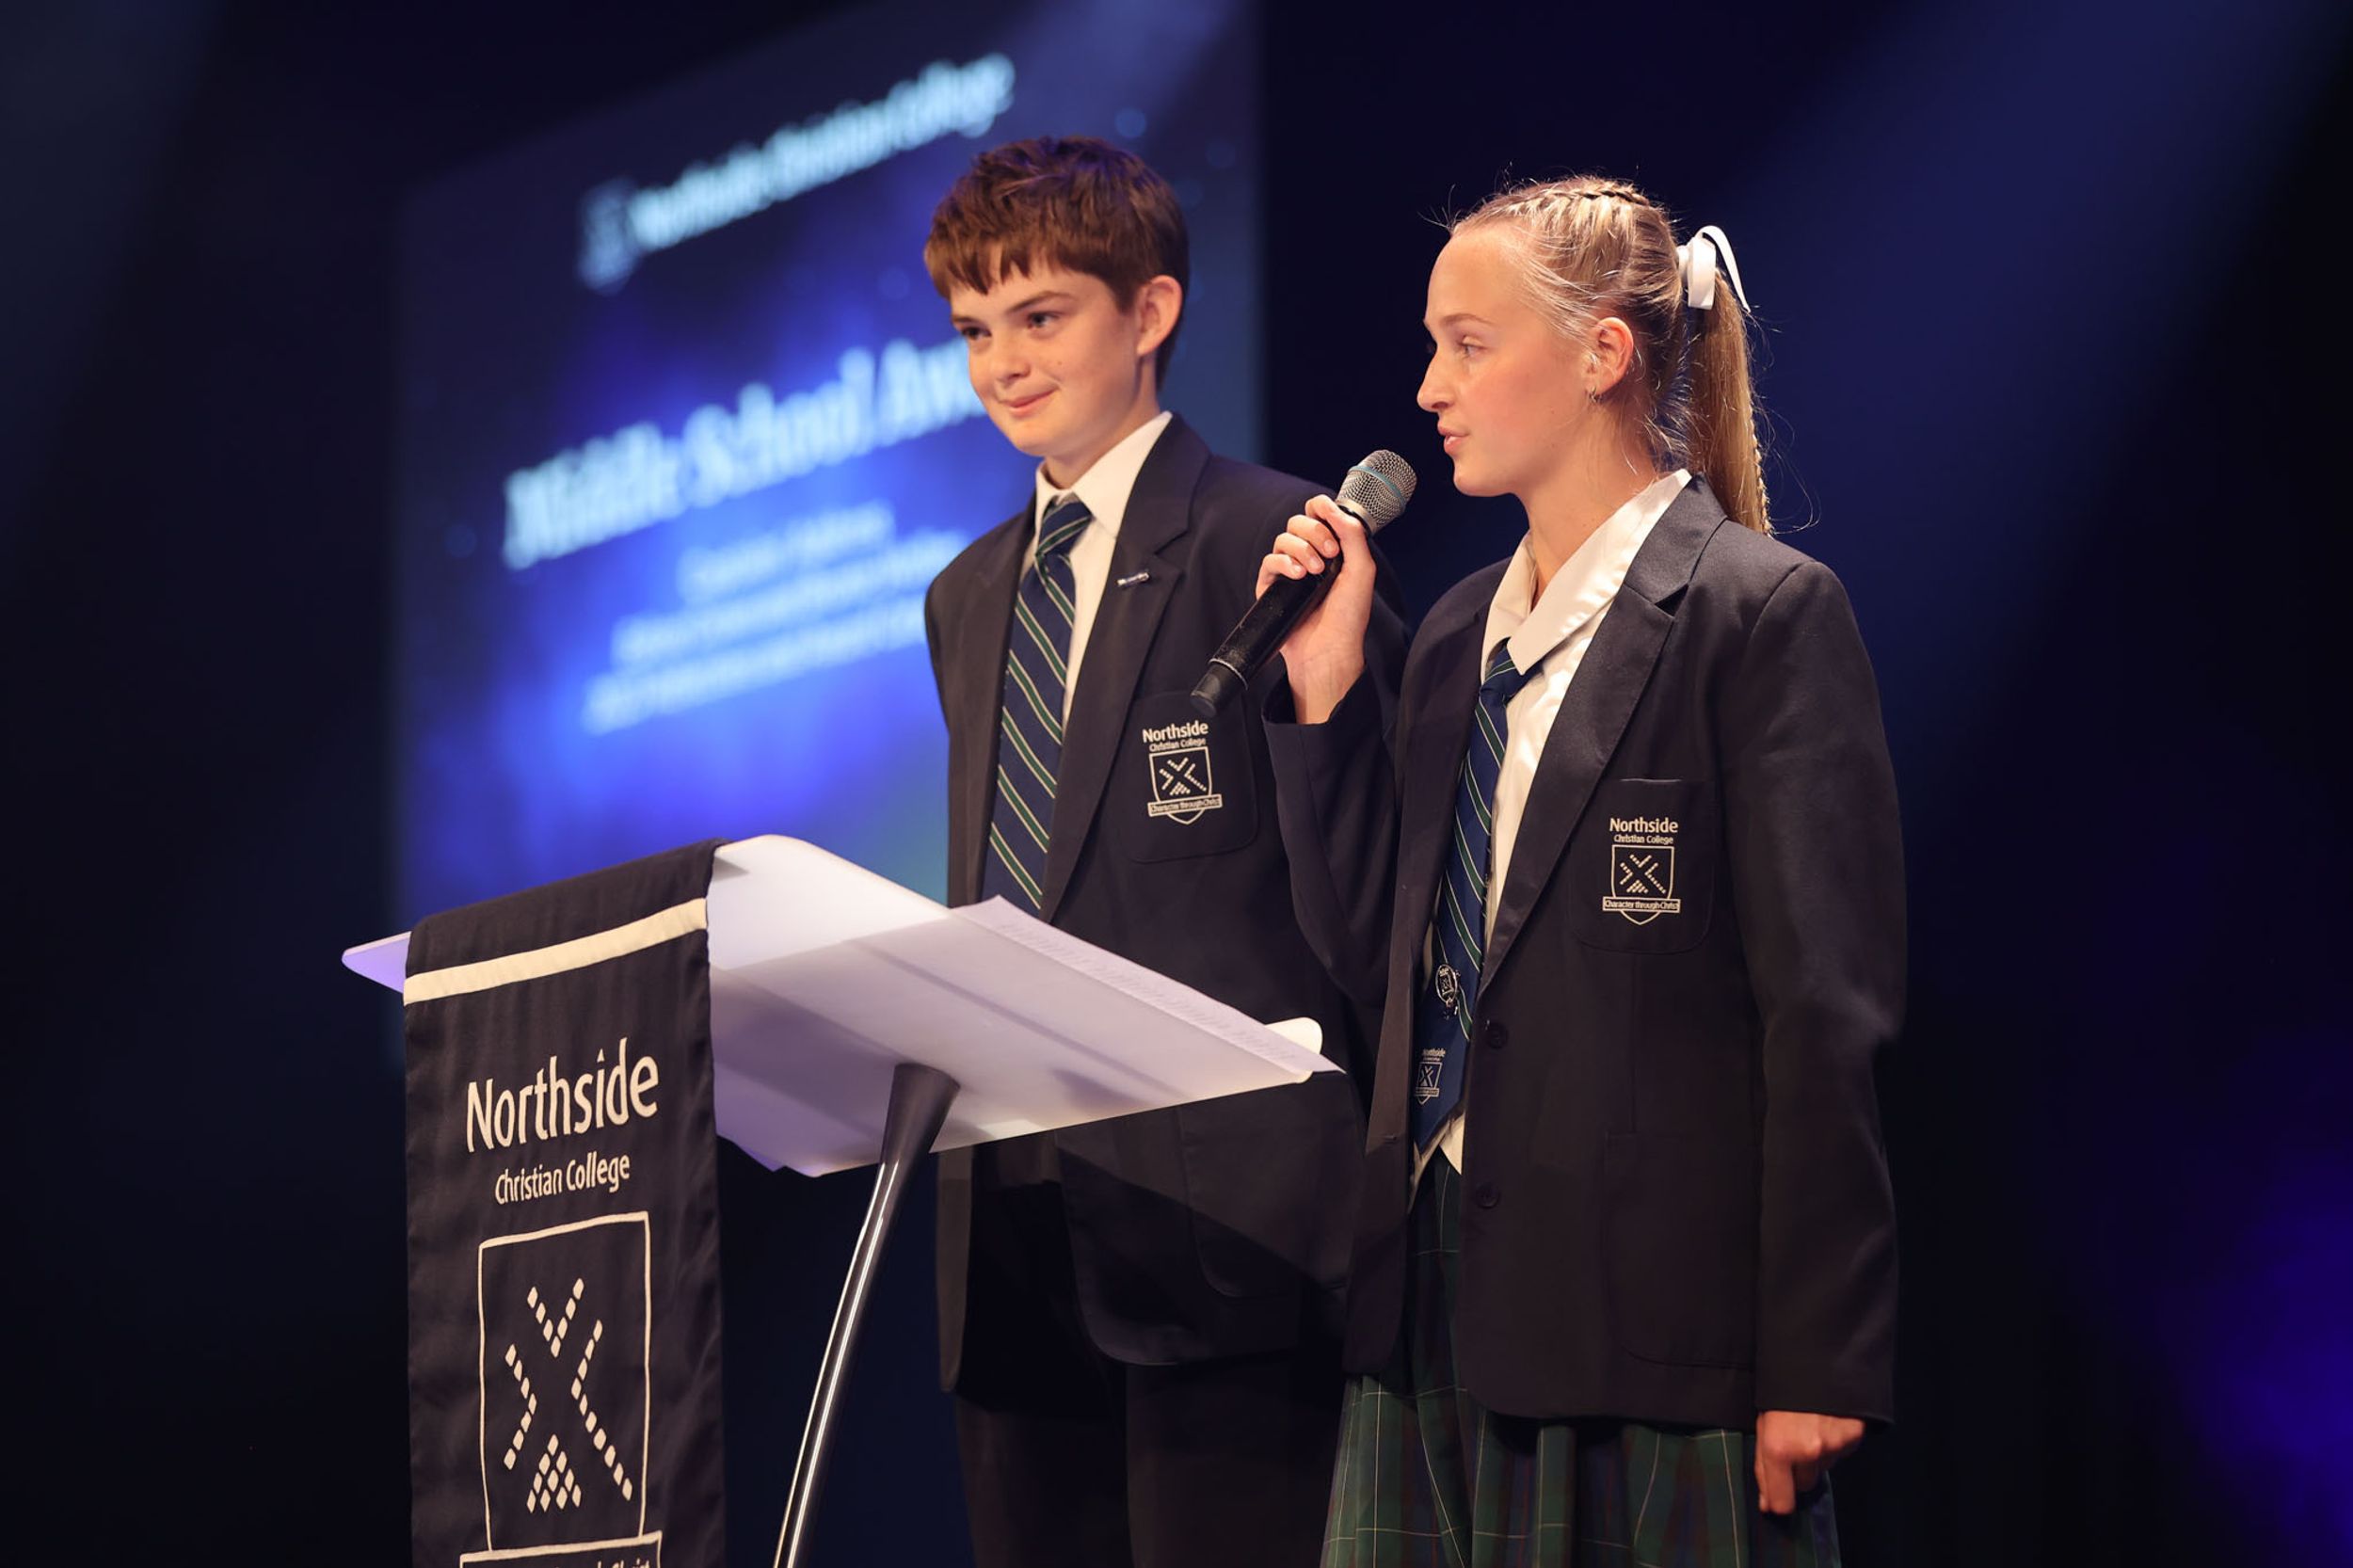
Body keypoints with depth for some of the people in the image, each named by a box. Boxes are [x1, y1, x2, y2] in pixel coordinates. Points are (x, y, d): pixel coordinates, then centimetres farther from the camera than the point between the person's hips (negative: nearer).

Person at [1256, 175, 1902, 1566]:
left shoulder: (1763, 613, -7)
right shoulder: (1461, 634, 16)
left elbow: (1827, 1015, -11)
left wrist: (1816, 1368, -14)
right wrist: (1323, 694, 6)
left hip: (1657, 1316, -7)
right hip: (1441, 1297, 7)